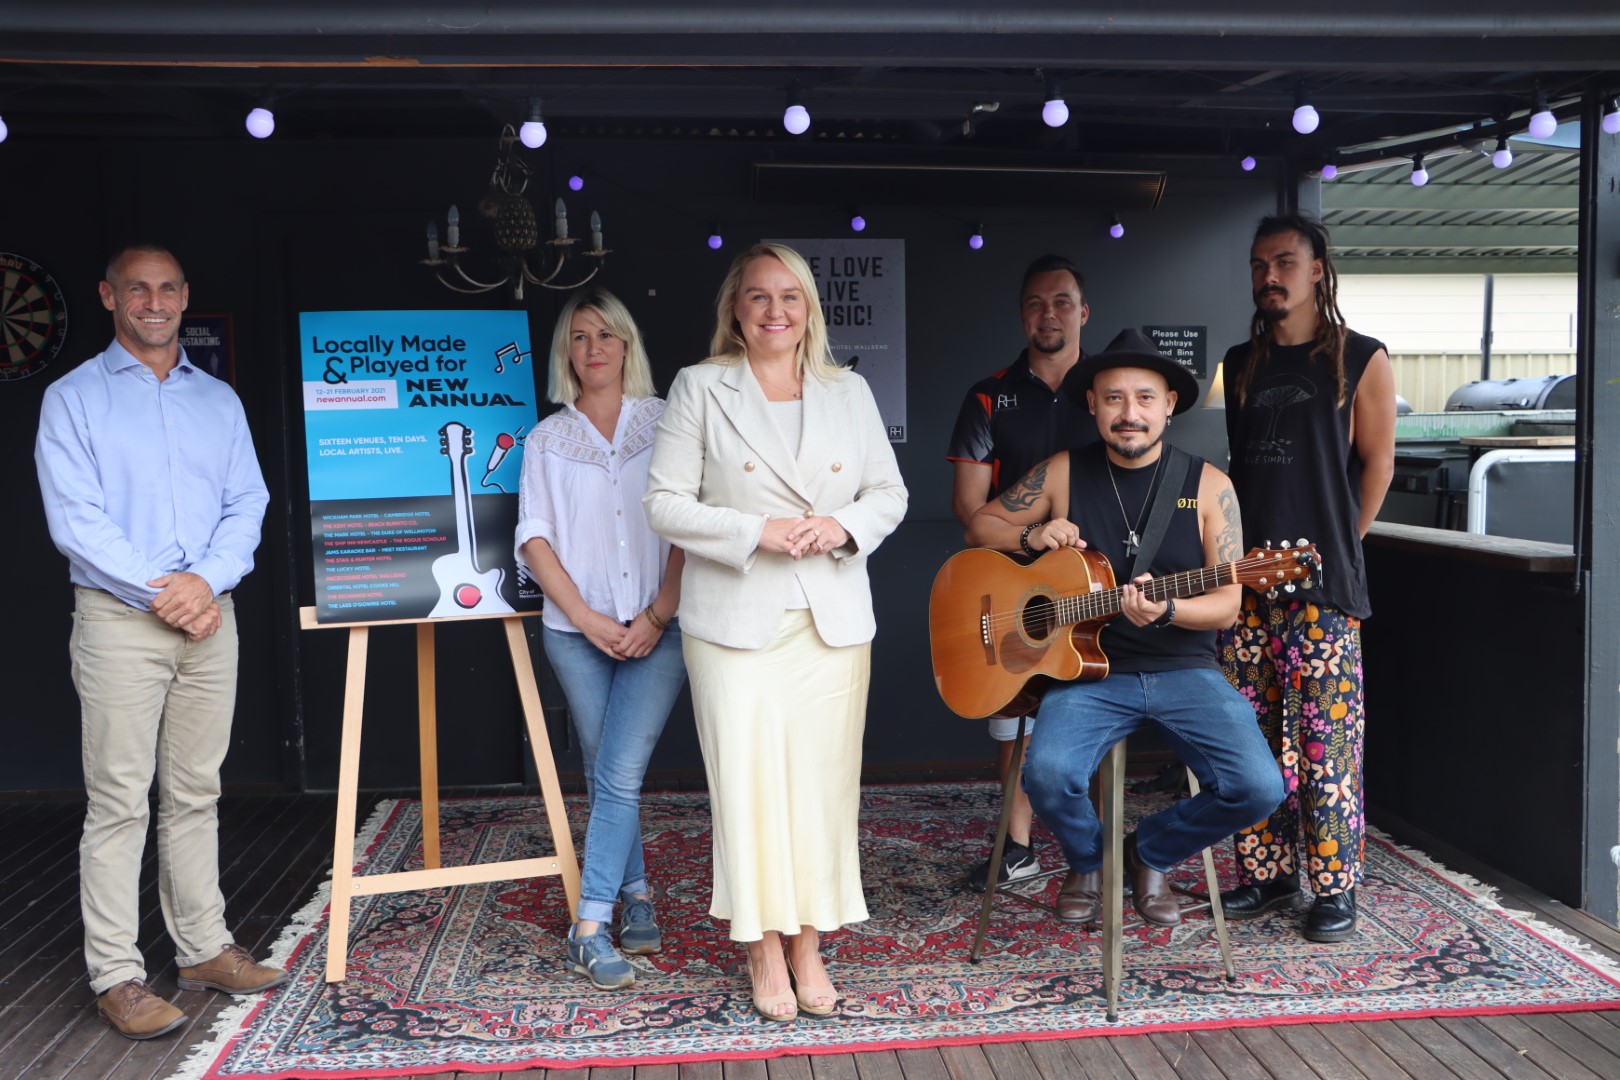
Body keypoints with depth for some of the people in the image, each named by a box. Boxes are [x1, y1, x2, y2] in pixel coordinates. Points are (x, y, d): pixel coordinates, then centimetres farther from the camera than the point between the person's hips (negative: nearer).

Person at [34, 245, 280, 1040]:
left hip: (209, 618, 4)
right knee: (119, 803, -2)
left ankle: (204, 949, 20)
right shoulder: (74, 398, 2)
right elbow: (73, 518, -8)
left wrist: (207, 581, -10)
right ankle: (116, 976, 5)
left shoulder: (219, 400, 14)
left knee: (195, 795, 11)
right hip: (119, 619, -4)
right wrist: (158, 590, -14)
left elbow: (247, 503, 6)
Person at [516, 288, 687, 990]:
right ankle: (637, 898, 25)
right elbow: (534, 539, 3)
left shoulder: (666, 425, 4)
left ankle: (591, 926, -1)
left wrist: (657, 615, -10)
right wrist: (588, 618, -7)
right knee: (606, 777, 9)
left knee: (619, 775, -9)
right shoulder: (547, 439, 9)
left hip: (656, 631, -2)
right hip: (577, 632, 2)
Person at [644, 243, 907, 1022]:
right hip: (736, 620, -2)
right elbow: (665, 504, -3)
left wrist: (844, 528, -8)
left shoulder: (849, 392, 11)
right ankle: (764, 949, 14)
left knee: (823, 780, 5)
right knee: (749, 779, -2)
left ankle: (808, 944, 19)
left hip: (832, 621, 3)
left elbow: (890, 492, 13)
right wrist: (757, 532, -15)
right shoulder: (699, 387, 2)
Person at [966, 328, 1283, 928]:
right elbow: (980, 525, 13)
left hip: (1184, 669, 1)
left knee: (1258, 787, -20)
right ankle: (1088, 861, 10)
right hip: (1091, 669, -1)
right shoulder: (1063, 473, 2)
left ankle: (1150, 852, 13)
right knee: (1049, 774, -29)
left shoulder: (1208, 485, 0)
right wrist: (1033, 535, -7)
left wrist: (1165, 611, -22)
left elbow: (1226, 603, -2)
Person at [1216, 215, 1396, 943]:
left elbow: (1377, 461, 2)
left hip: (1322, 583, -5)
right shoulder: (1241, 364, 15)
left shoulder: (1359, 360, 1)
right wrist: (1232, 548, 13)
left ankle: (1335, 888, 8)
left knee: (1326, 743, -3)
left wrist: (1338, 546, 3)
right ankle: (1266, 874, 20)